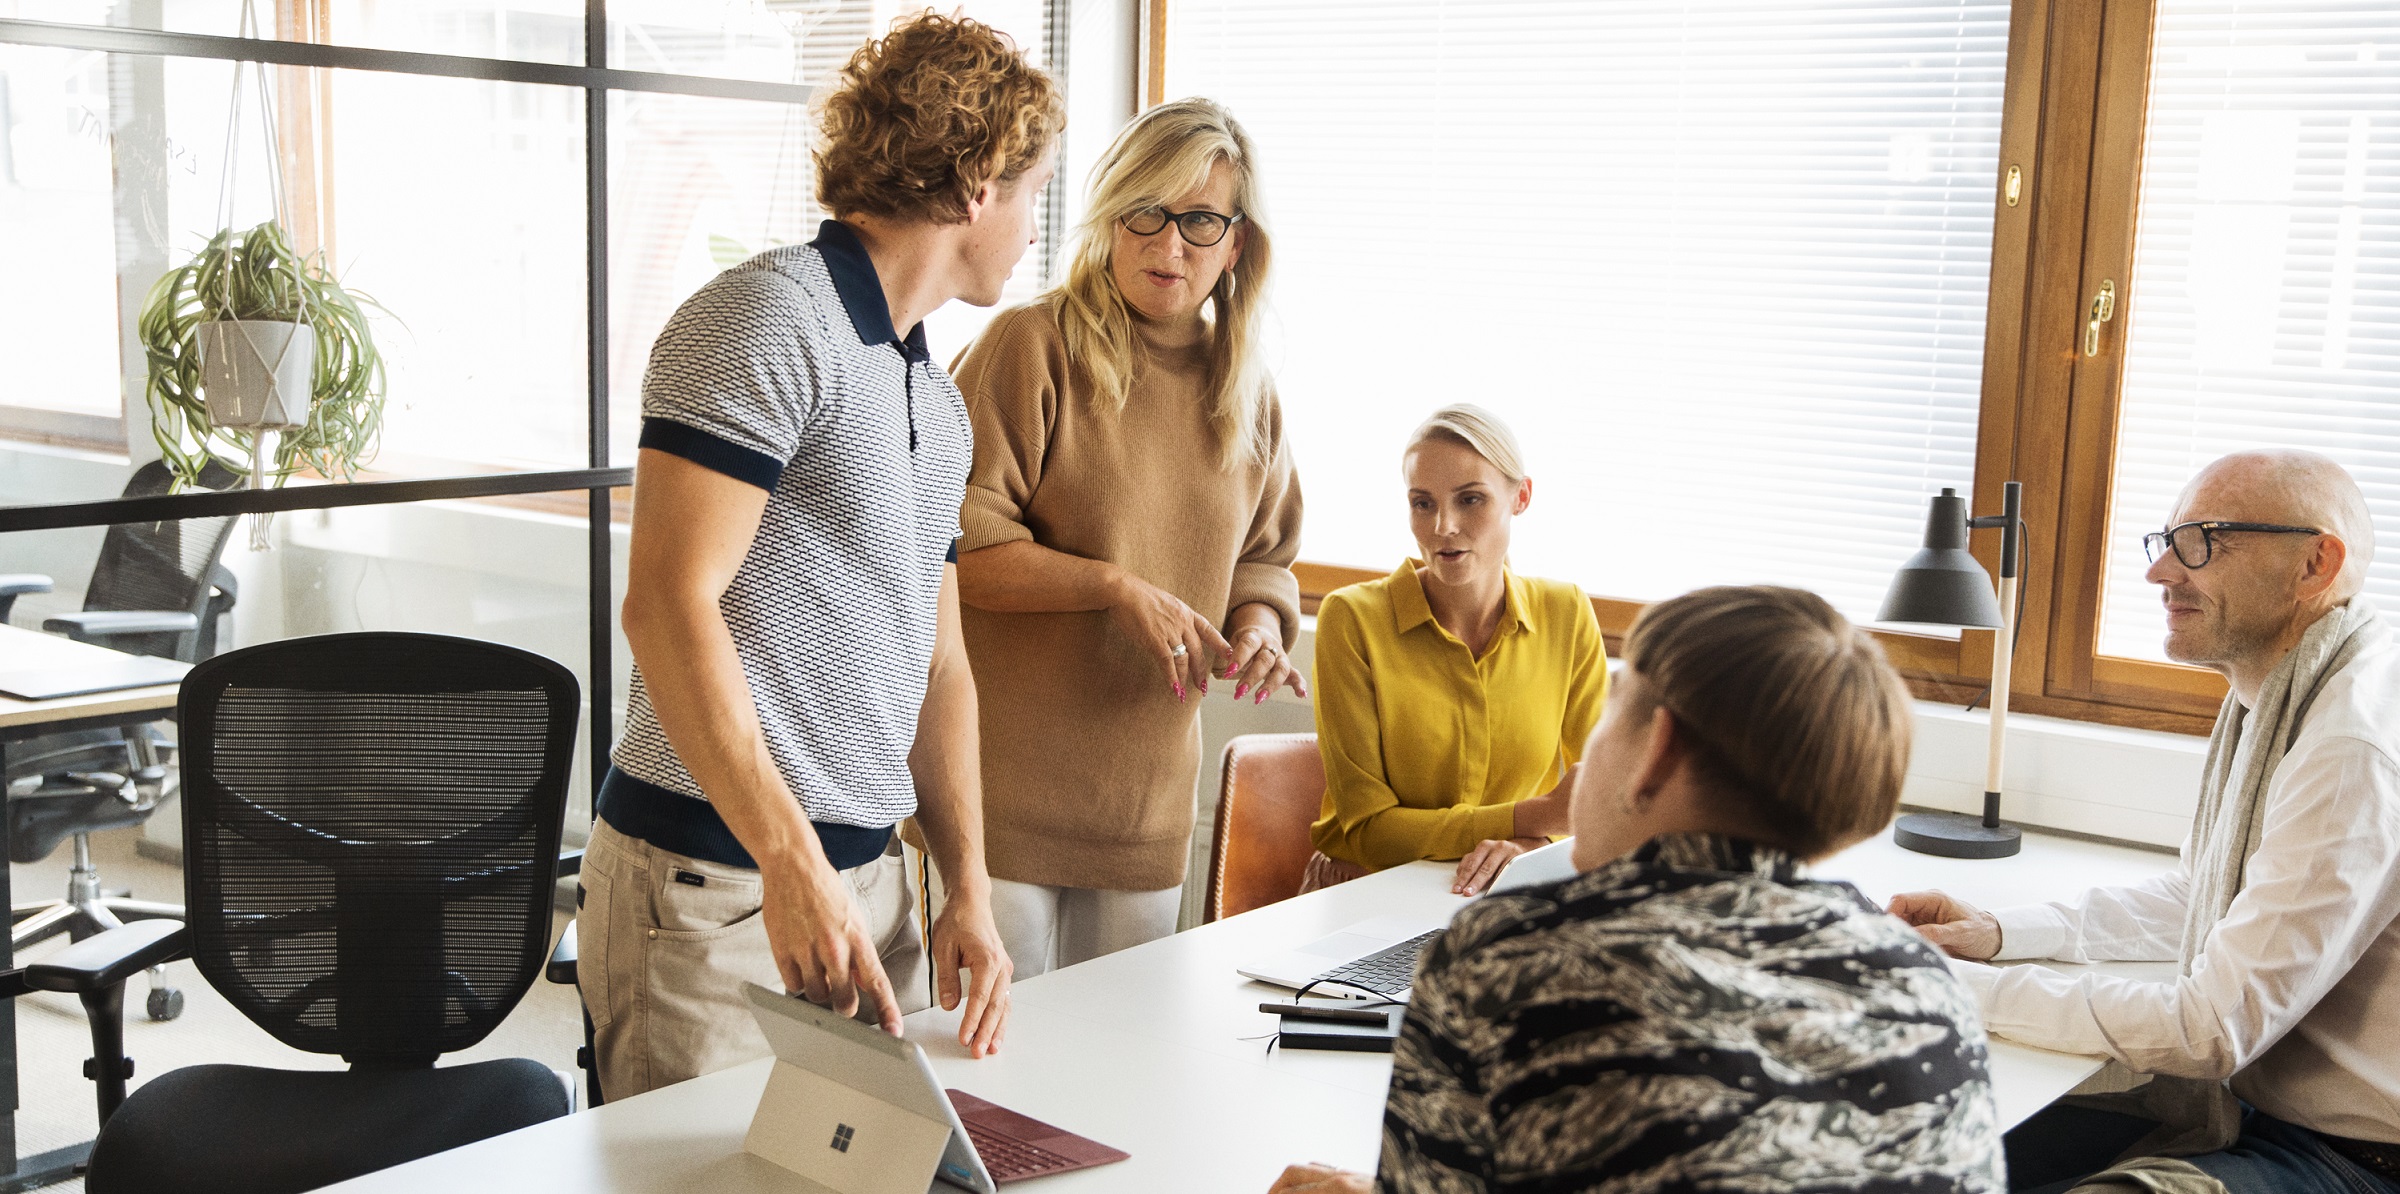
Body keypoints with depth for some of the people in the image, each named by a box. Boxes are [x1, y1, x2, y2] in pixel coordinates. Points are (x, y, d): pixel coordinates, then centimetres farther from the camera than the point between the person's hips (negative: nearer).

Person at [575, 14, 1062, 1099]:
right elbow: (669, 603, -19)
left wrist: (969, 887, 10)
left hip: (868, 879, 8)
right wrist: (793, 866, -23)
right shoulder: (769, 320, -11)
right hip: (716, 886, -8)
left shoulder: (937, 400, 18)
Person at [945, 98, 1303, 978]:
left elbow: (1263, 564, 20)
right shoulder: (1032, 345, -9)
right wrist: (1116, 588, -20)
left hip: (1147, 809, 6)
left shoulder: (1247, 388, 10)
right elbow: (952, 543, -14)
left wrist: (1258, 627, -2)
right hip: (1002, 797, -5)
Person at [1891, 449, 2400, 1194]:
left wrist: (1963, 987, -20)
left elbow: (2211, 1030, -25)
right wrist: (1998, 931, 8)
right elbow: (2194, 899, 22)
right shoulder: (2268, 702, 8)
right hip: (2246, 1101, 9)